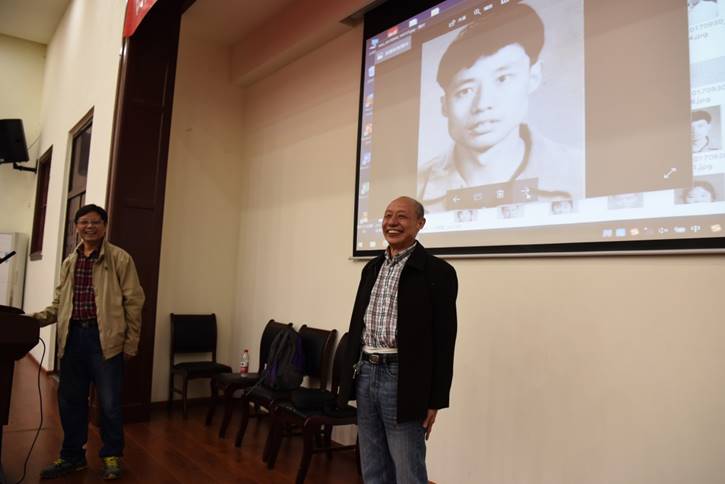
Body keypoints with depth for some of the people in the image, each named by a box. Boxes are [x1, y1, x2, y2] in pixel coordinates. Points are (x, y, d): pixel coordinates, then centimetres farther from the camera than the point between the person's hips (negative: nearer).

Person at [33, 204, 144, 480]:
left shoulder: (120, 259, -3)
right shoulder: (69, 263, 13)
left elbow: (133, 302, -5)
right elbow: (59, 303, 18)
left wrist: (131, 343, -7)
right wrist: (38, 318, -2)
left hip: (105, 338, -5)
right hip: (73, 336, 5)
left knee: (109, 402, 4)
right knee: (70, 400, 14)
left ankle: (111, 455, 23)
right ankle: (72, 456, 32)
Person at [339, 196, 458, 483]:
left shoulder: (437, 272, -9)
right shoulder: (372, 268, 11)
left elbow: (443, 342, -10)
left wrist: (434, 400, -10)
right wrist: (349, 378, 13)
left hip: (402, 380, -6)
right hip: (365, 375, 6)